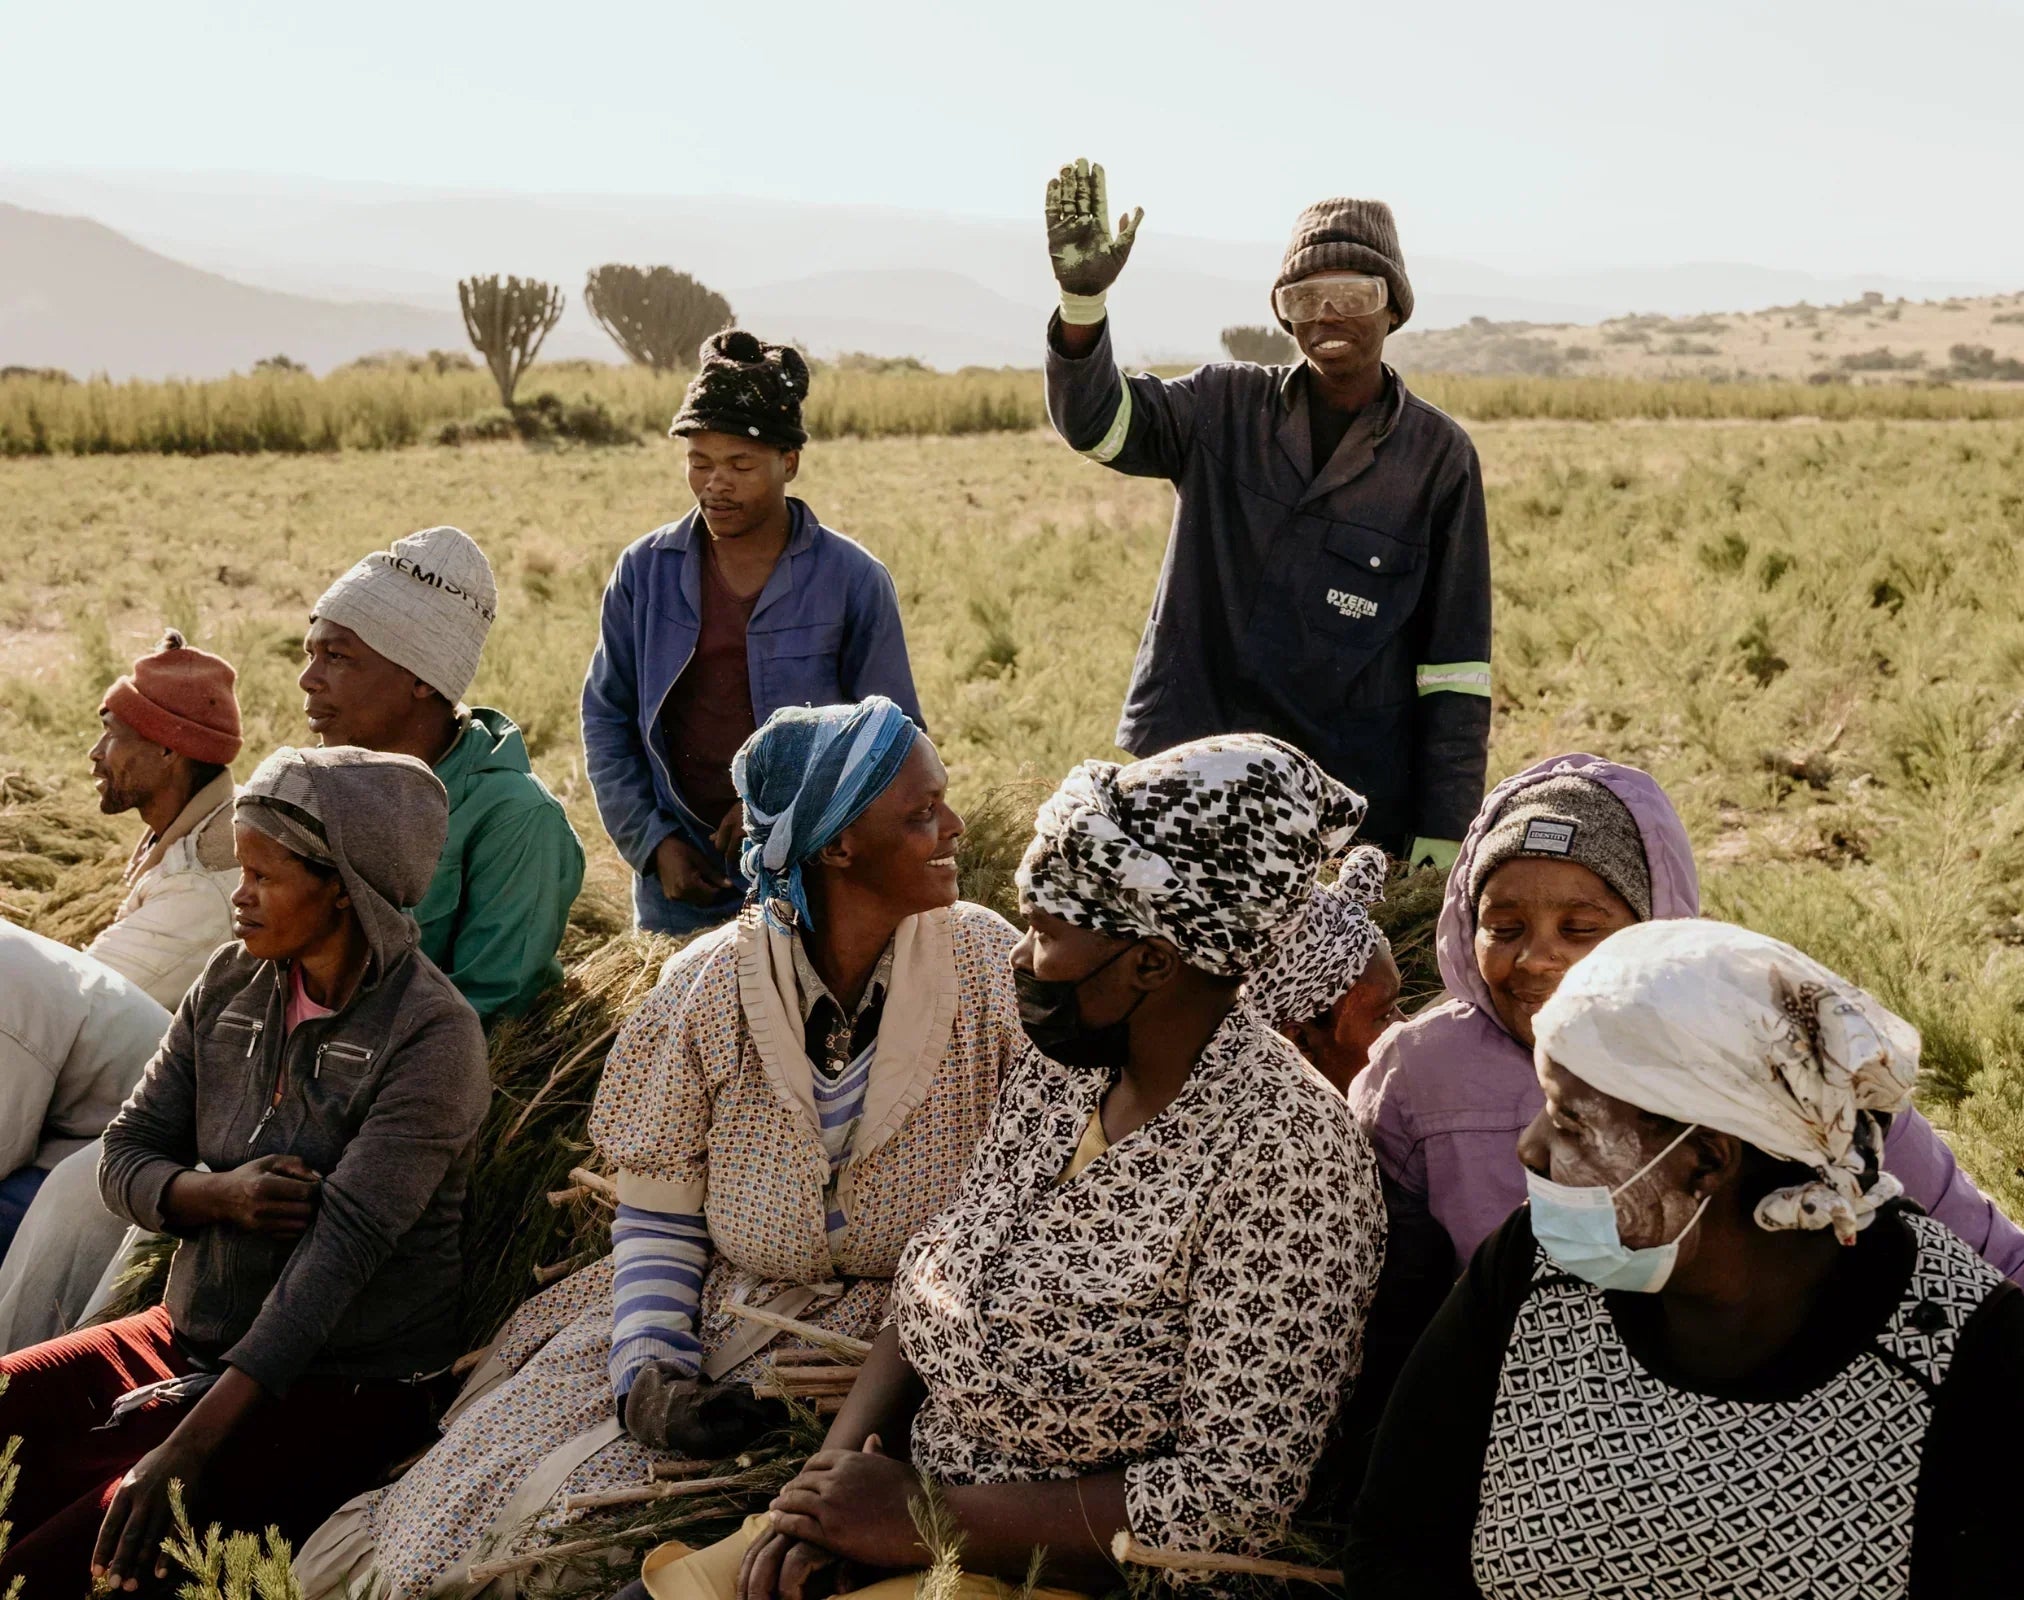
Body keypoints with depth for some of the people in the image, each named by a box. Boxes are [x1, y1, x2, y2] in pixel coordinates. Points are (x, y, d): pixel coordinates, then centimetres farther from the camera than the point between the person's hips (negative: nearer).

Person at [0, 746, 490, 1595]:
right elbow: (126, 1156, 7)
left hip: (341, 1378, -6)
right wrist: (221, 1194, -18)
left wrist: (187, 1450, -31)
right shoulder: (231, 982, 4)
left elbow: (343, 1245, -24)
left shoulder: (430, 1034, -17)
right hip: (191, 1332, 7)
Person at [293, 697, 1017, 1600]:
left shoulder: (992, 970, -8)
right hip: (711, 1318, 2)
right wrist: (650, 1379, -15)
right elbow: (657, 1222, 0)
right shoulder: (708, 989, -7)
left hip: (912, 1338, -2)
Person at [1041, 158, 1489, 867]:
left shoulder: (1440, 455, 0)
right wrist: (1082, 297, -31)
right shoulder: (1224, 408, 5)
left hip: (1354, 806, -1)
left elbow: (1456, 665, -1)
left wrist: (1442, 839, -6)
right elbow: (1092, 421, -12)